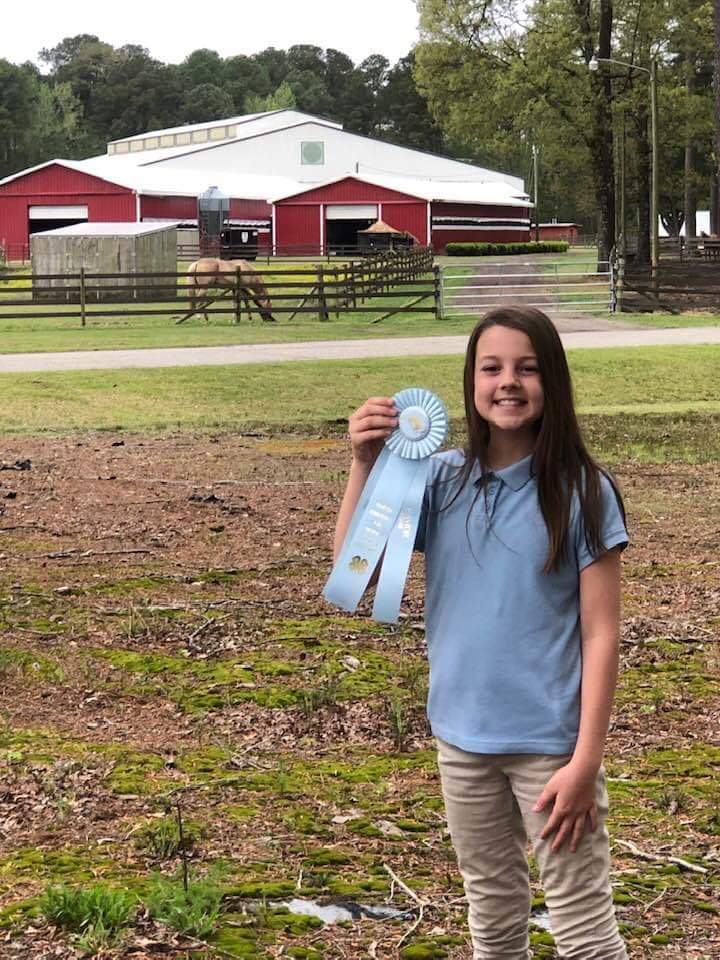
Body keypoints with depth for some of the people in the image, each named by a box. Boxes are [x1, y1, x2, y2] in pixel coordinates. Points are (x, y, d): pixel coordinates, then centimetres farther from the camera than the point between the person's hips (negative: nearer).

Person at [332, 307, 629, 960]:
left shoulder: (582, 491, -11)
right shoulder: (442, 481, -2)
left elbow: (601, 635, -10)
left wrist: (586, 760, -14)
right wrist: (366, 464, -16)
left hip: (551, 740, -4)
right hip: (462, 735, 4)